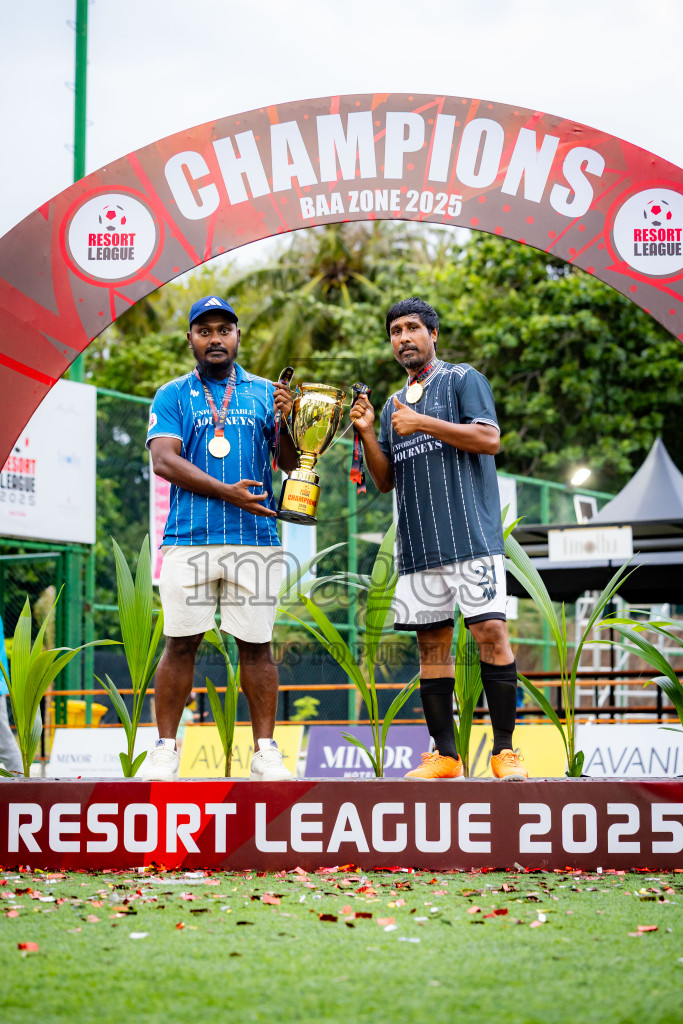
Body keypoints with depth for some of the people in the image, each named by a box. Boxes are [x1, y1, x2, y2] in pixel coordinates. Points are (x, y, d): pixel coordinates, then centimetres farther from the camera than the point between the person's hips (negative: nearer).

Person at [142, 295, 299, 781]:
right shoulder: (173, 396, 9)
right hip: (188, 538, -1)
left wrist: (286, 423, -11)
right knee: (181, 644, -1)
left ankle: (265, 751, 8)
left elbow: (293, 464, 10)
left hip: (256, 540, 1)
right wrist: (227, 493, -14)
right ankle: (166, 750, 7)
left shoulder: (266, 393, 14)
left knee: (256, 645, 2)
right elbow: (164, 460, -4)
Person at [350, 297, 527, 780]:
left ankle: (505, 751, -10)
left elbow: (489, 438, -9)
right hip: (418, 542, 6)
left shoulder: (463, 379, 6)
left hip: (471, 534, -6)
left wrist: (423, 423, -11)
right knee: (432, 644, 4)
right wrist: (367, 432, 4)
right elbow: (386, 479, 19)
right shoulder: (395, 403, 22)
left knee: (491, 632, -14)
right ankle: (445, 755, 8)